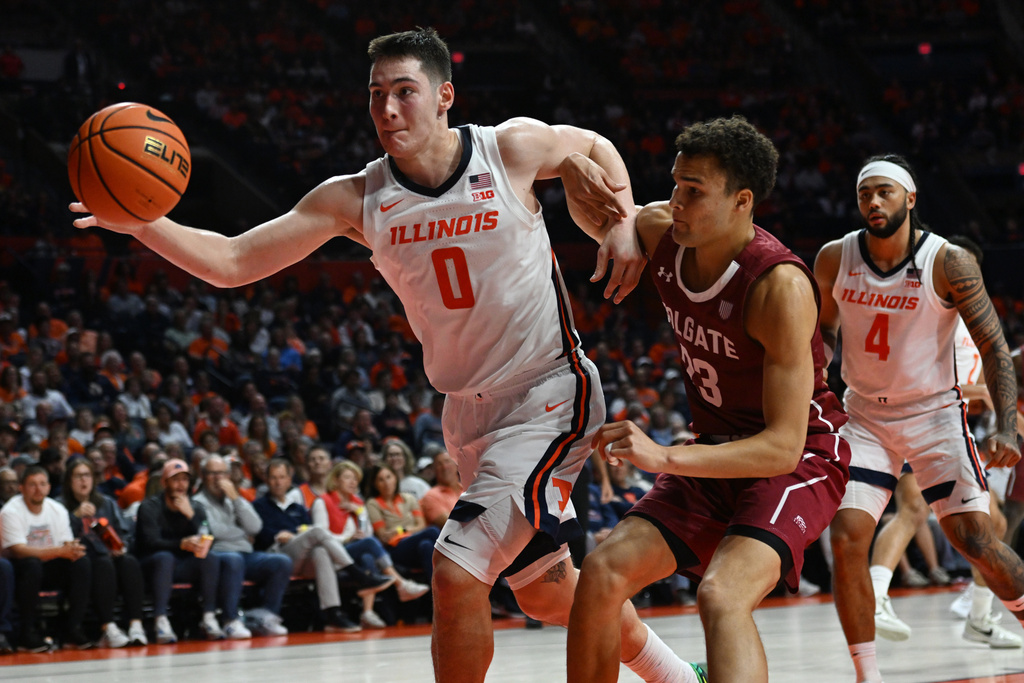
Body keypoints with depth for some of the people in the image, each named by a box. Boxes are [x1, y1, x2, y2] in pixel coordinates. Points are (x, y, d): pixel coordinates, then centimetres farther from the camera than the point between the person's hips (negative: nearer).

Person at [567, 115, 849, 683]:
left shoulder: (780, 286, -29)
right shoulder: (661, 234, -8)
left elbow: (784, 445, -31)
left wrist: (666, 457, -41)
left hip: (799, 459, -7)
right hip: (717, 453, 8)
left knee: (721, 596, -32)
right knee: (602, 574, -6)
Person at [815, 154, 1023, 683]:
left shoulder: (948, 263, -15)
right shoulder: (834, 259, -6)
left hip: (934, 414, -2)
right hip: (864, 416, 2)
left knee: (976, 542, -8)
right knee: (846, 539, -14)